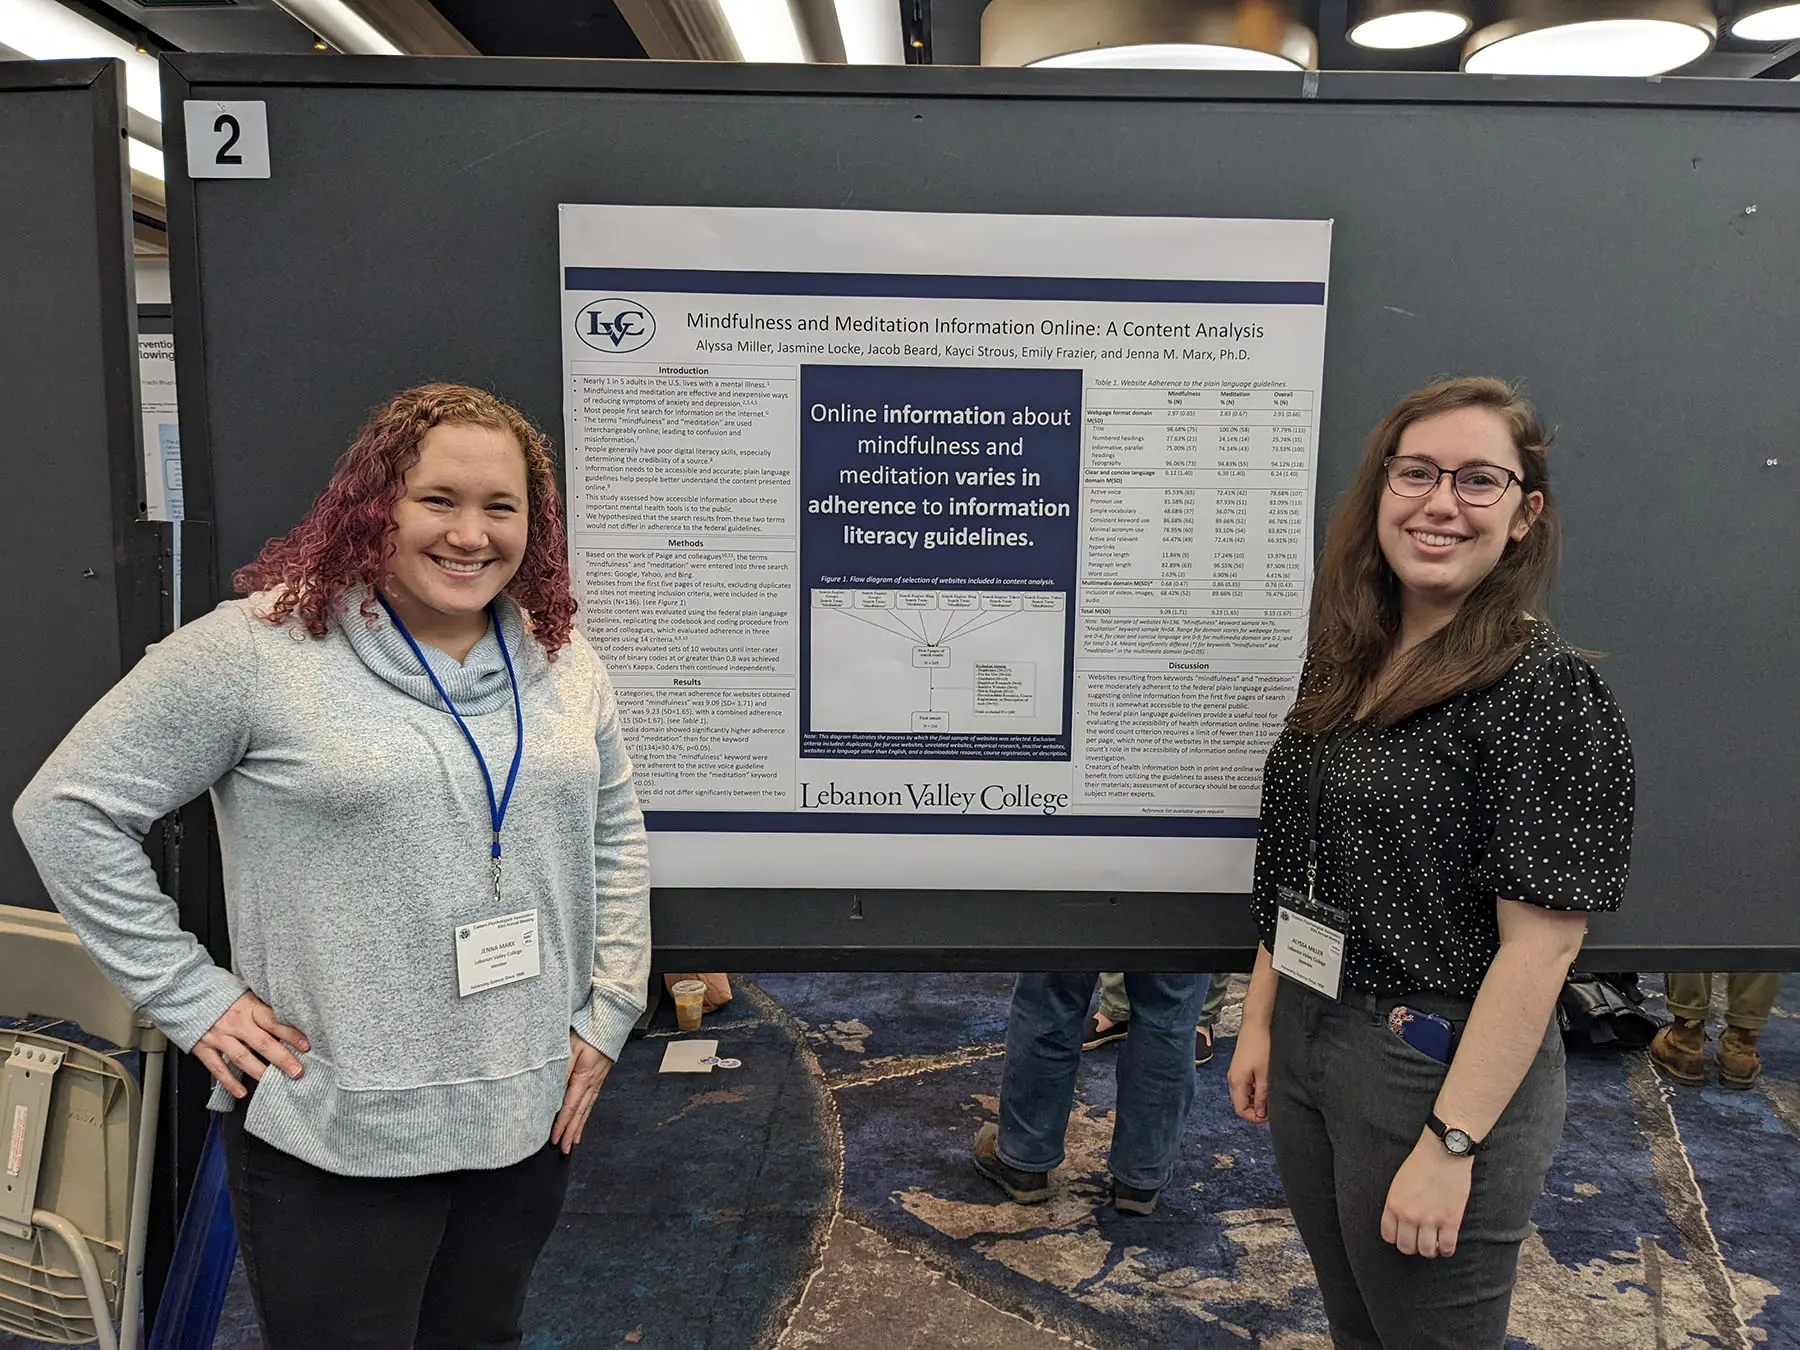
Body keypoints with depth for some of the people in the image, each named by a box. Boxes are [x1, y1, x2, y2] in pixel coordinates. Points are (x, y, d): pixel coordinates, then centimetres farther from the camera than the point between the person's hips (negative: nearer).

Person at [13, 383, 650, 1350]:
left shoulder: (562, 661, 3)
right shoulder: (257, 648, -12)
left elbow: (616, 839, 13)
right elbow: (68, 808, -8)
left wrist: (609, 1013, 7)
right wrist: (189, 999, -10)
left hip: (531, 1120, 5)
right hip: (336, 1137, -4)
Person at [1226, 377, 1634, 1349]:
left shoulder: (1544, 689, -17)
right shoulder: (1345, 660, 4)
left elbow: (1539, 943, -19)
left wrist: (1450, 1144, -20)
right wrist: (1260, 1021, 9)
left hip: (1445, 1069, -7)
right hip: (1305, 1042, 7)